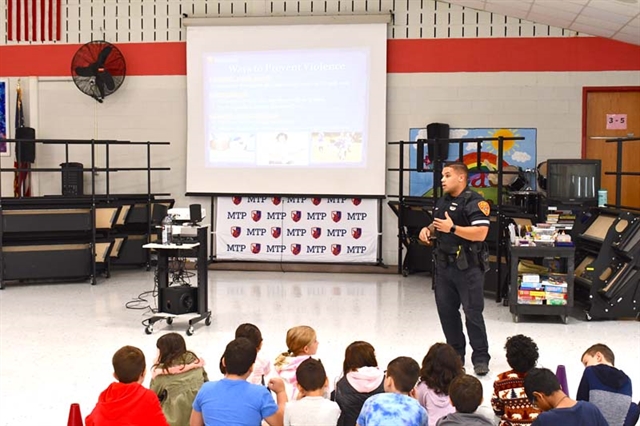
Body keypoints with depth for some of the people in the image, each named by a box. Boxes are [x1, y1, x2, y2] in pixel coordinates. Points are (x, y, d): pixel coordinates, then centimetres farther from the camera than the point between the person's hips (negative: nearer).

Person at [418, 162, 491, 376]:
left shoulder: (474, 202, -12)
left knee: (473, 312, -2)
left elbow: (481, 233, -22)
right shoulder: (442, 202, 15)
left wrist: (452, 228, -23)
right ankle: (455, 353, 25)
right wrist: (428, 230, 5)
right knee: (446, 310, 12)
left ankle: (480, 358, 9)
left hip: (468, 267, -8)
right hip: (444, 264, 8)